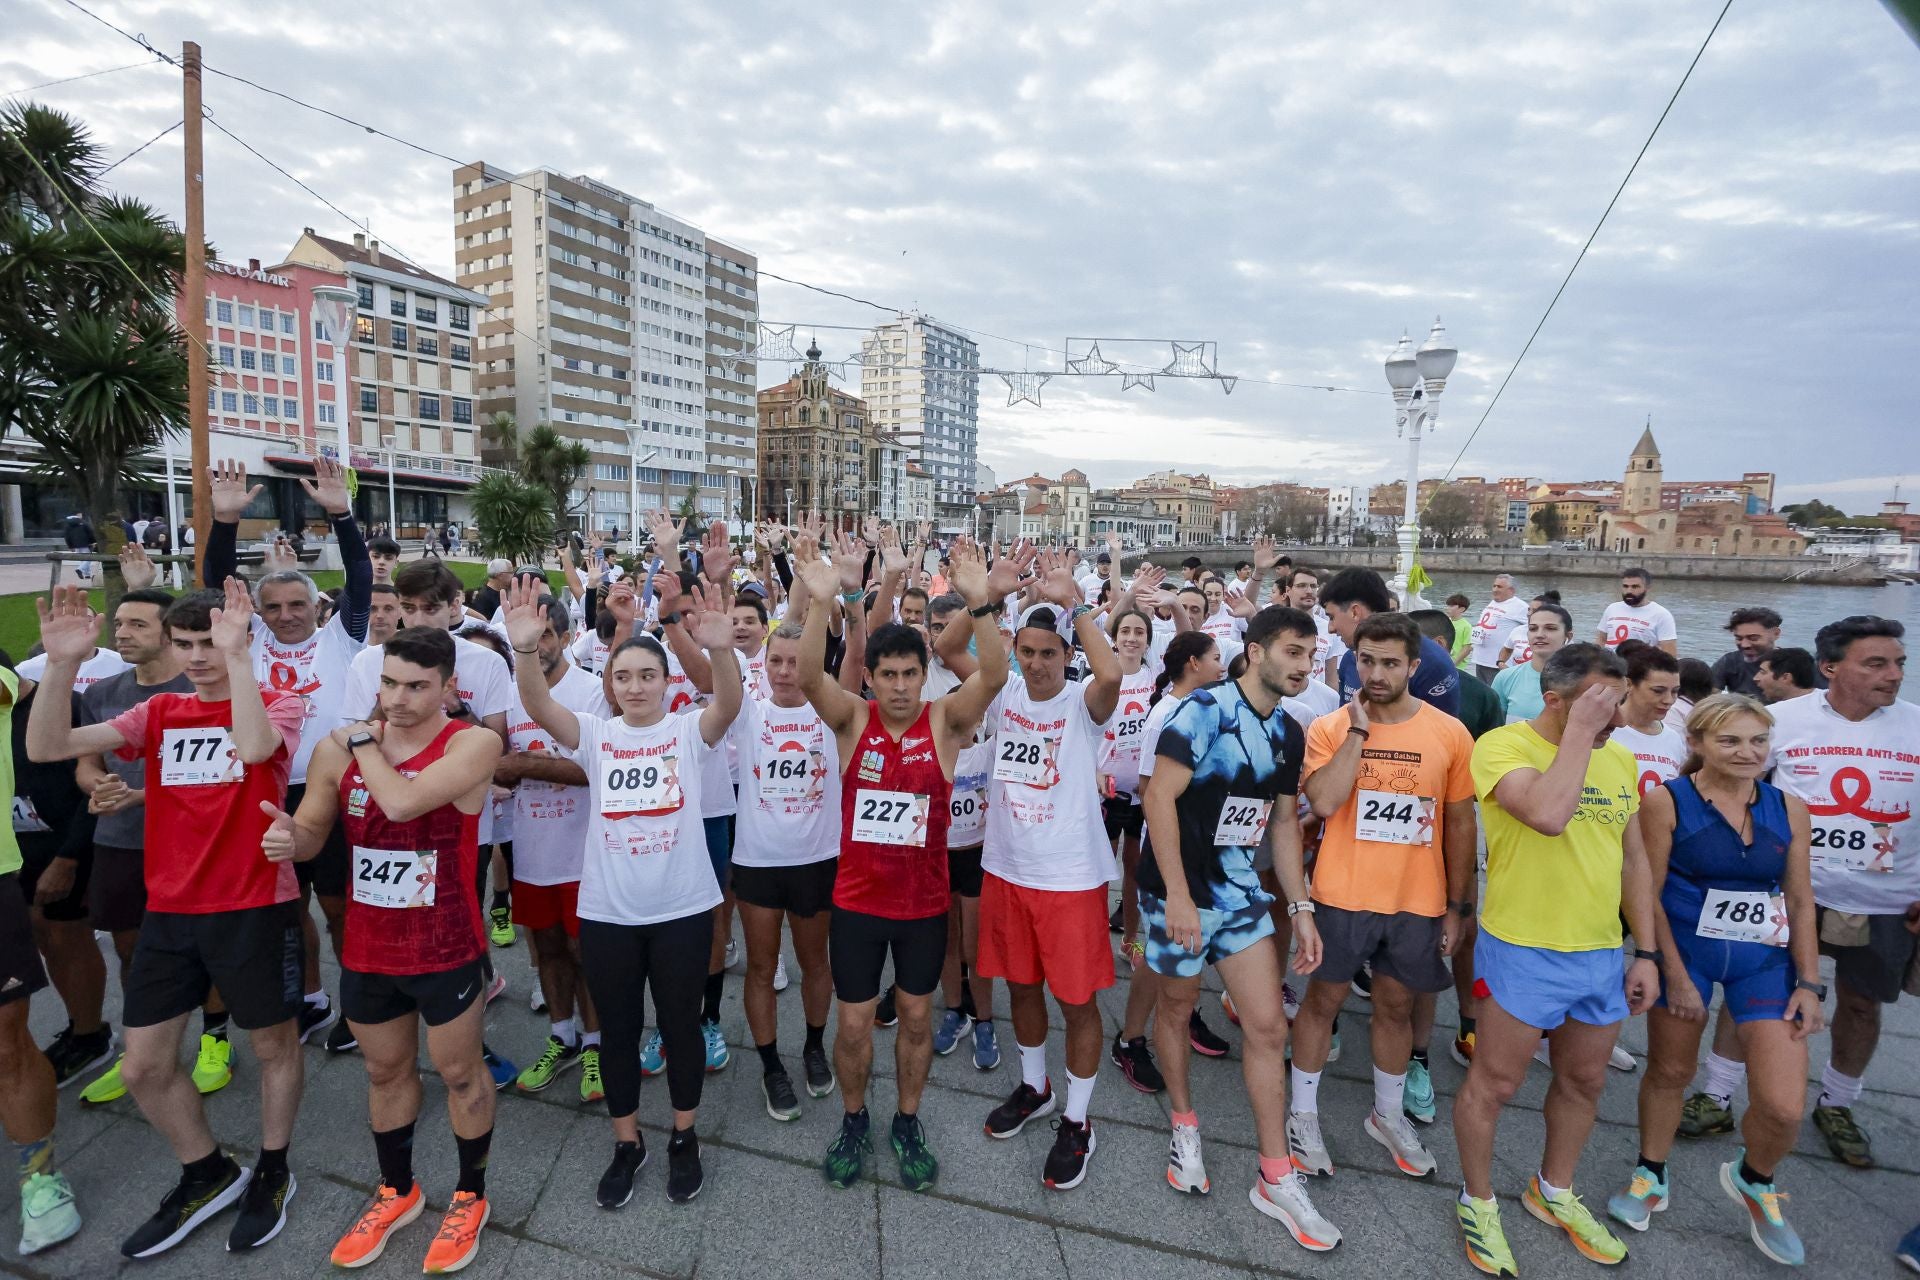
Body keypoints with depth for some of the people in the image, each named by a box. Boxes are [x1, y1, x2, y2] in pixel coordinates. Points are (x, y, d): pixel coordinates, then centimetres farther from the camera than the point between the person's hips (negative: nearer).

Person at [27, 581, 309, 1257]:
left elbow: (252, 748, -31)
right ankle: (208, 1174, 35)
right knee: (143, 1066, 12)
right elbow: (46, 748, -5)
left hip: (254, 908, -5)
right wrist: (61, 664, -17)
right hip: (169, 911, 5)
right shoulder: (159, 711, 7)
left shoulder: (278, 703, -7)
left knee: (274, 1045, 11)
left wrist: (237, 655, -32)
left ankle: (272, 1174, 34)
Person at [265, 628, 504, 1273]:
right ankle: (396, 1190, 46)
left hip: (446, 951, -4)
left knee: (458, 1071, 13)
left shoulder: (472, 743, -18)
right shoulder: (338, 747, -2)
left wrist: (362, 743, -14)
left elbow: (402, 802, -31)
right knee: (386, 1071, 23)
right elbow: (310, 830, 8)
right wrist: (288, 837, -16)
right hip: (365, 950, 5)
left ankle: (470, 1196, 35)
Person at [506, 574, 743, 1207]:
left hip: (682, 909, -1)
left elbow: (729, 705, -27)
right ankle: (626, 1144, 36)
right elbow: (540, 707, -19)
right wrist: (525, 651, -39)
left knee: (680, 1024, 13)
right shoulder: (595, 735, 0)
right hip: (607, 912, 2)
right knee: (617, 1030, 15)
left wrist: (720, 650, -48)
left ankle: (684, 1138, 34)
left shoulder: (690, 730, -6)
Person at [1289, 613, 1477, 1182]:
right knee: (1322, 1000, 11)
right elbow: (1324, 802, -22)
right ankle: (1302, 1114, 29)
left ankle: (1388, 1114, 39)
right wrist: (1359, 730, -19)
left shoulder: (1449, 733, -3)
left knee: (1397, 1006, 18)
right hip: (1342, 897, -2)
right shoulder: (1330, 727, -7)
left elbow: (1460, 823, 4)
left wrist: (1459, 905, 5)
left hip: (1417, 901, 2)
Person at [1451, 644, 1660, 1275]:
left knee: (1584, 1082, 21)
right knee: (1494, 1083, 7)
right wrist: (1580, 730, -25)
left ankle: (1553, 1192, 44)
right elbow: (1547, 814, -35)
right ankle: (1478, 1203, 30)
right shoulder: (1504, 745, -16)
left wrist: (1646, 952, 11)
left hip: (1604, 954, 7)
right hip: (1524, 951, -7)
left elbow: (1633, 858, 13)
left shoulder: (1620, 759, 6)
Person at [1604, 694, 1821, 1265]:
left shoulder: (1789, 809, 0)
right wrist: (1675, 975, -11)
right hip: (1684, 953, -2)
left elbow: (1800, 901, 6)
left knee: (1784, 1107, -5)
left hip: (1766, 961, 3)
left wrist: (1809, 983, 1)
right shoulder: (1666, 801, -12)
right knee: (1669, 1072, 12)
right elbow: (1648, 893, -10)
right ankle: (1651, 1176, 36)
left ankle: (1754, 1180, 29)